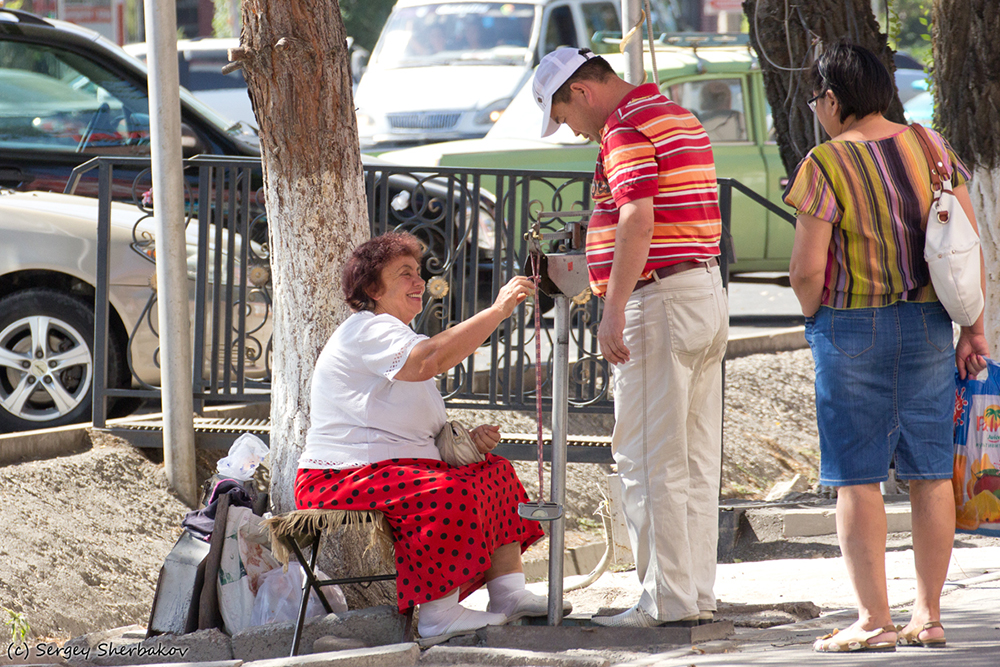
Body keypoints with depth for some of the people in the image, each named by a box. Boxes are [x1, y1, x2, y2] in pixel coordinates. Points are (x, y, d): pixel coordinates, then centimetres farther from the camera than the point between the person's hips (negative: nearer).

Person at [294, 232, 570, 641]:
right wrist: (497, 312, -30)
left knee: (494, 471, 6)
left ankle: (507, 591, 0)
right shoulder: (367, 331, -11)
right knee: (450, 492, -33)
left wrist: (465, 439, 4)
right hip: (342, 480, -11)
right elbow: (429, 360, -31)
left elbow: (417, 432, 25)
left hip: (395, 469, 11)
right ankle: (438, 614, -30)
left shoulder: (391, 334, 25)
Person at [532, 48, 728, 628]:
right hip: (708, 295, 10)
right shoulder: (679, 117, 19)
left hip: (660, 298, -10)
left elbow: (638, 219, -24)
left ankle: (668, 598, -6)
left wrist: (613, 310, -23)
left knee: (649, 461, -6)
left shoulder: (626, 129, -12)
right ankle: (699, 593, 12)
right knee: (697, 459, 10)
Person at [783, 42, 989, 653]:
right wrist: (973, 327, 9)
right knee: (930, 472, 9)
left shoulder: (826, 165, -13)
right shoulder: (931, 149, 3)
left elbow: (807, 270, -15)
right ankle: (929, 615, 13)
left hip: (852, 328, -5)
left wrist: (818, 323, 4)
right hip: (928, 327, 5)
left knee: (858, 477, 0)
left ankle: (874, 621, -1)